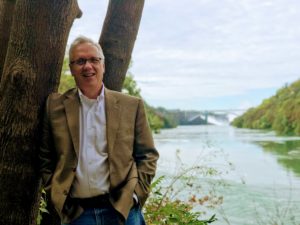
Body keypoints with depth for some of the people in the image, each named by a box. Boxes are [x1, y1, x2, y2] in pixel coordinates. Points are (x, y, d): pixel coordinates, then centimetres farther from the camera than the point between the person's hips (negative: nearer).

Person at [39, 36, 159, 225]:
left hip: (123, 209, 0)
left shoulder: (132, 106, 2)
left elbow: (147, 155, 5)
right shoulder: (55, 106, 3)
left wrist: (135, 194, -4)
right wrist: (57, 195, 0)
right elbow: (45, 158, 9)